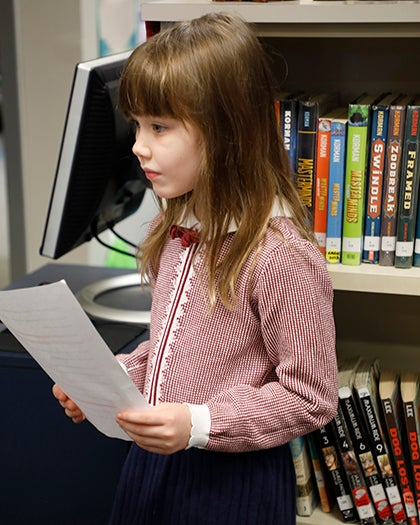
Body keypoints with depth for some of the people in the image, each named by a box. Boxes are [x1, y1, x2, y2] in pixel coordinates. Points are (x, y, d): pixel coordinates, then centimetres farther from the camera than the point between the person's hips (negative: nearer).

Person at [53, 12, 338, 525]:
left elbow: (311, 397, -18)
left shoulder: (282, 255, -23)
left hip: (233, 481, -7)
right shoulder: (174, 231, 2)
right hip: (152, 460, 7)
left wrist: (198, 424, -25)